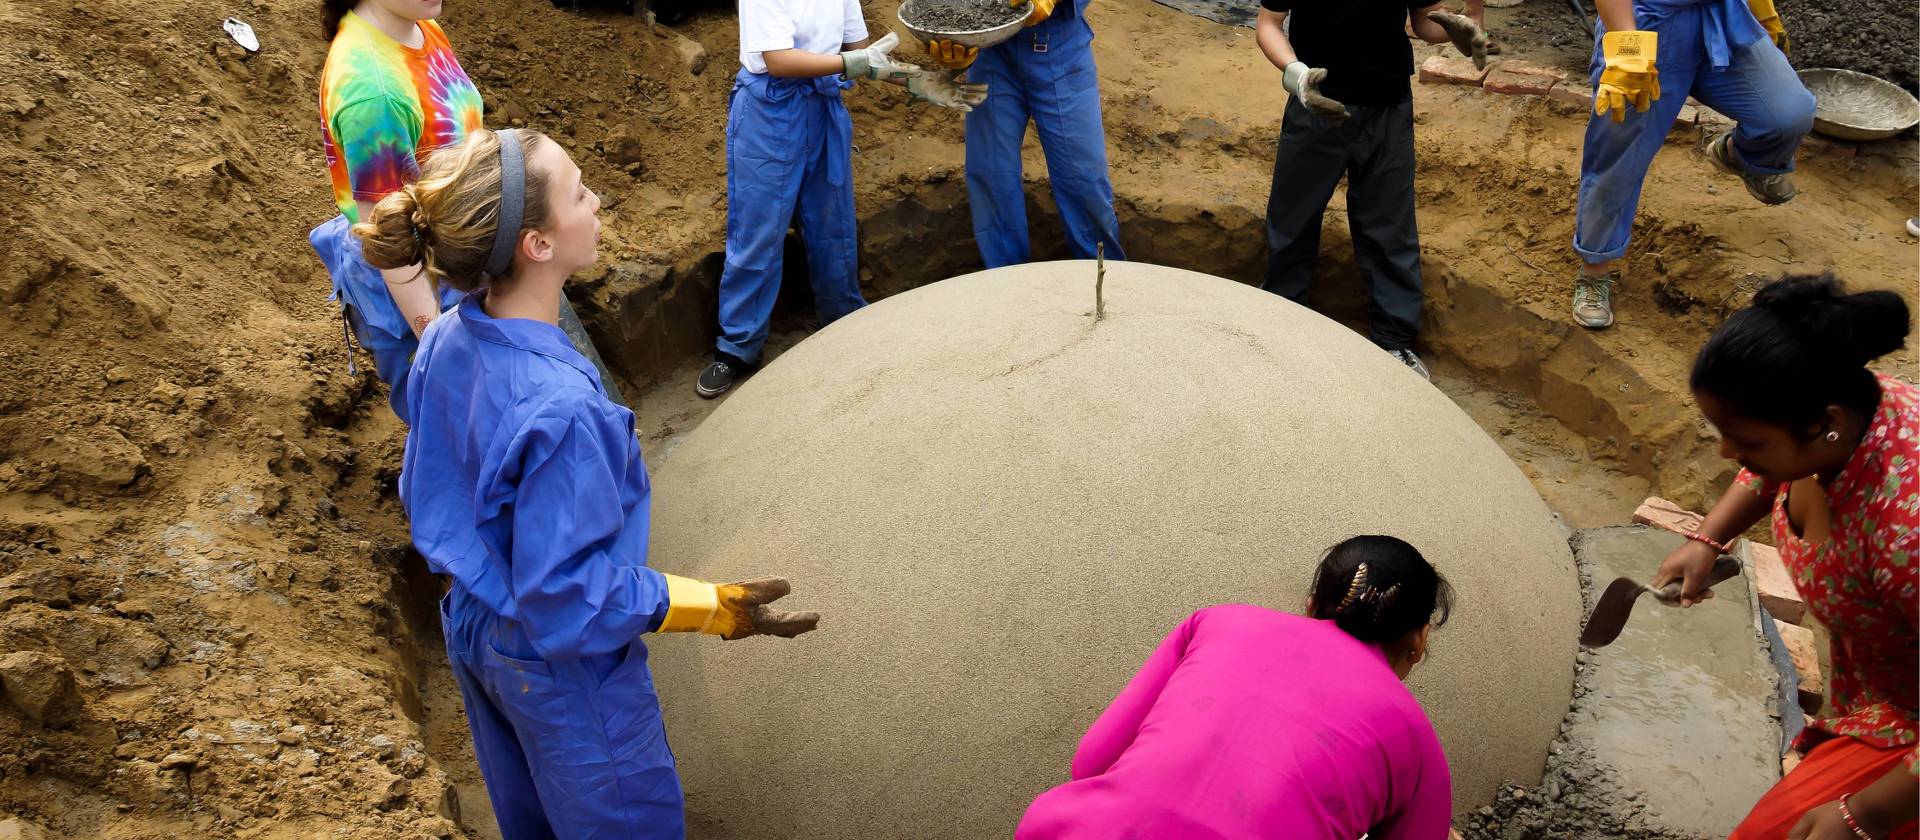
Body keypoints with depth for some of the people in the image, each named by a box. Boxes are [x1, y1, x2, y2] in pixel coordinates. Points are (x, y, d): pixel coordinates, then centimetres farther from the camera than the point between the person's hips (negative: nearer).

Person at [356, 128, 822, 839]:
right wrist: (717, 609, -23)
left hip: (472, 630, 8)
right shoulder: (559, 408, -37)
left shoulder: (445, 343, -12)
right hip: (561, 667, -8)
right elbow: (567, 595, -29)